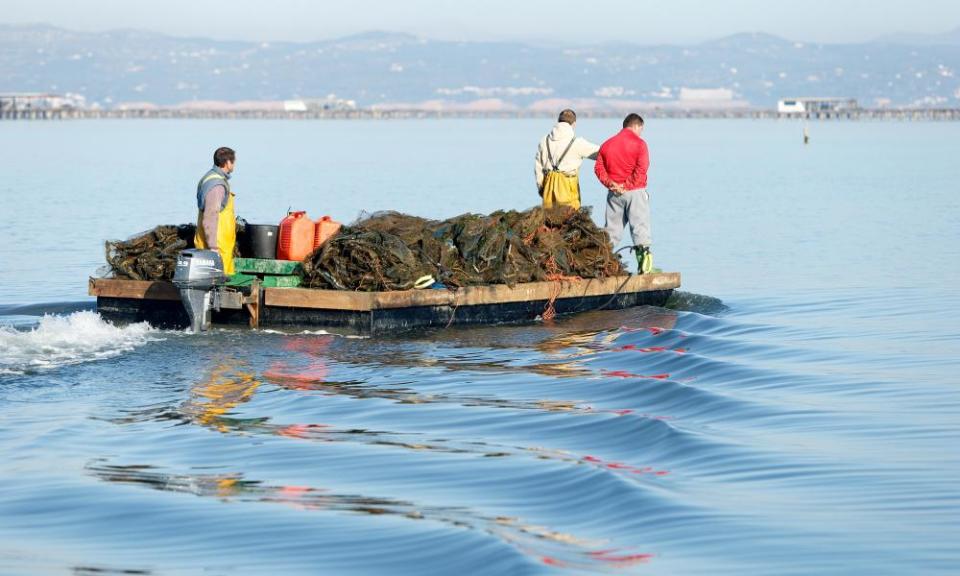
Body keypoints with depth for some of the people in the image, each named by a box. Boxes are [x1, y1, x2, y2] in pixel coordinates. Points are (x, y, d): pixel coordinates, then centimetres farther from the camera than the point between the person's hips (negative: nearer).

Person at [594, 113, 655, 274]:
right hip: (635, 191, -5)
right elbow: (641, 169, -16)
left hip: (614, 193, 5)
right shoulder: (639, 143, -6)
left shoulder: (607, 144, 11)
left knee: (611, 229, 9)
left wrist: (609, 183, -6)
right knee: (640, 225, -3)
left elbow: (598, 168, 4)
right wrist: (627, 185, -13)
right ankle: (643, 253, -11)